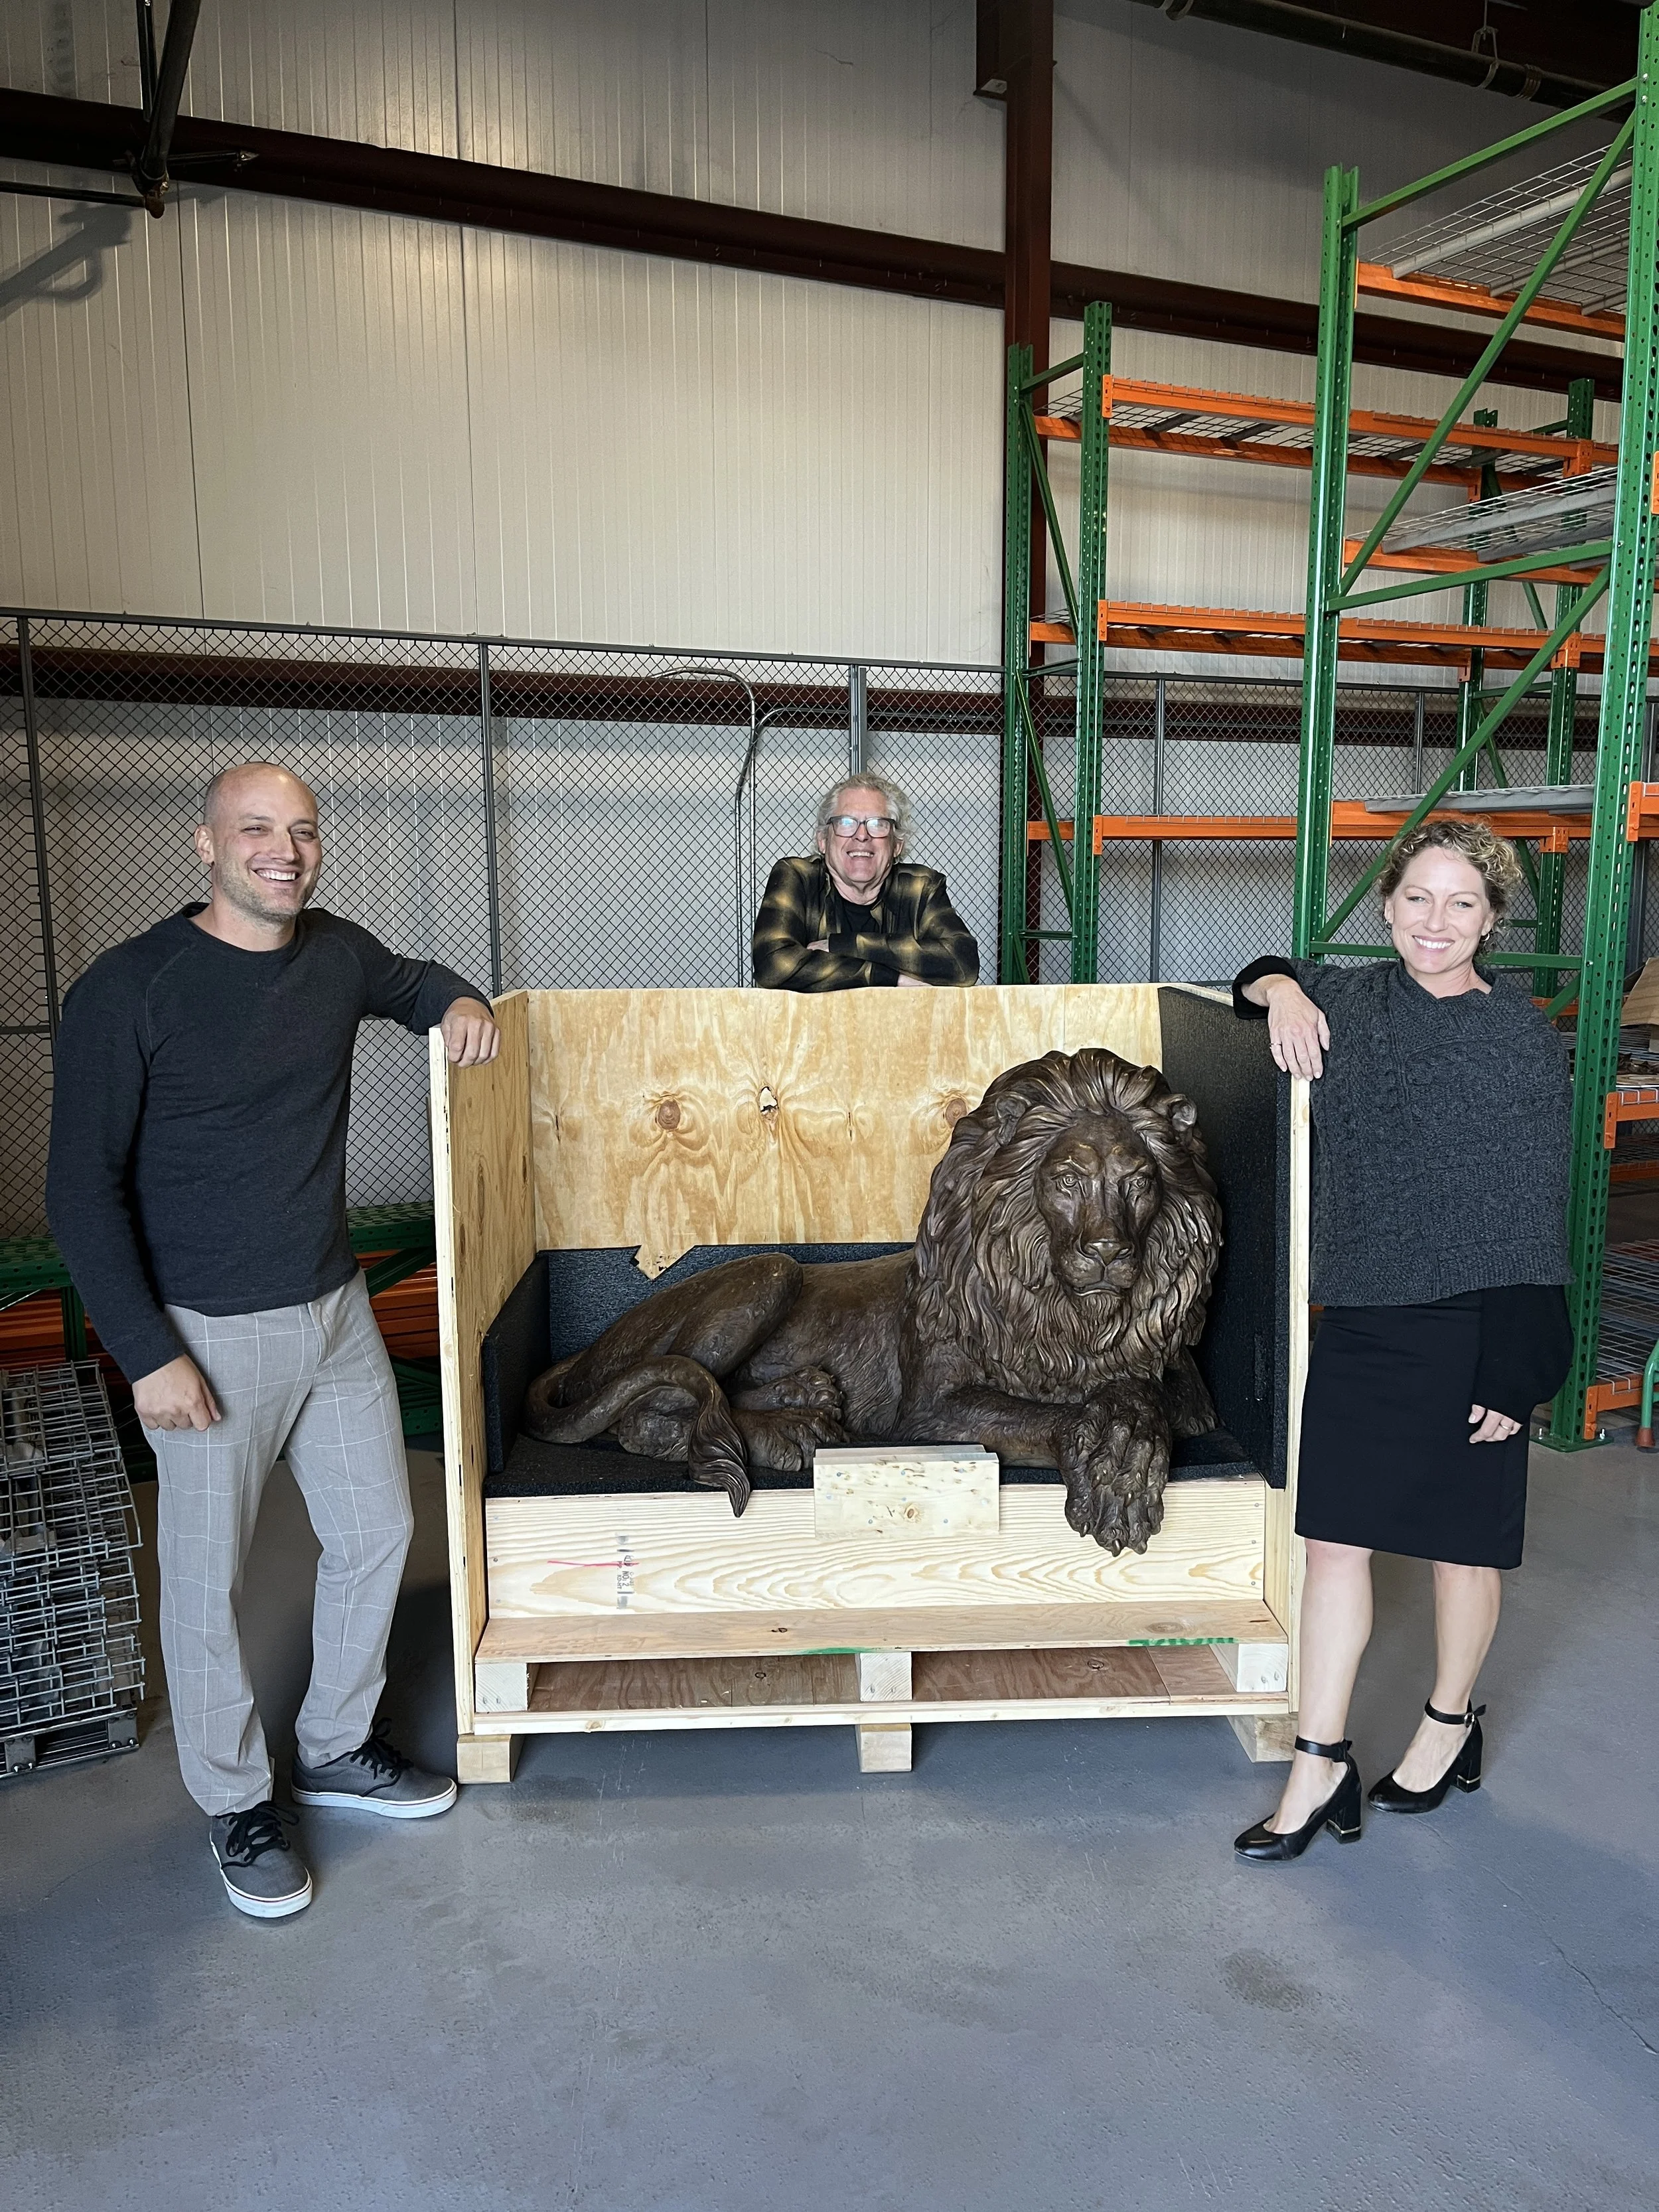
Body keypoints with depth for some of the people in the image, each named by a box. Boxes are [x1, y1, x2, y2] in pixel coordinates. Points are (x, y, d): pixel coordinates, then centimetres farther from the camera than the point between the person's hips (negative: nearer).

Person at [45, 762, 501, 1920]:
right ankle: (237, 1801, 31)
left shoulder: (336, 953, -1)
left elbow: (410, 979, 24)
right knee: (211, 1577, 9)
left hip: (337, 1310, 6)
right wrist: (146, 1353, -16)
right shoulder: (129, 989, -16)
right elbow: (84, 1189, -13)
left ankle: (337, 1746, 38)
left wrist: (458, 1001, -1)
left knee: (377, 1532, 15)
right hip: (210, 1336, -6)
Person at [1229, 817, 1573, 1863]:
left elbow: (1534, 1216, -9)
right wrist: (1281, 990, 1)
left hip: (1468, 1327, -3)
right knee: (1336, 1534, 5)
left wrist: (1514, 1370, -11)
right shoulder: (1351, 998, 4)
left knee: (1463, 1538, 13)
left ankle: (1452, 1725, 37)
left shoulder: (1525, 1038, -7)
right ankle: (1322, 1766, 17)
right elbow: (1271, 974, 26)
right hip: (1359, 1319, 4)